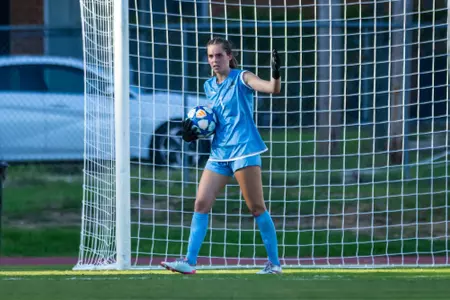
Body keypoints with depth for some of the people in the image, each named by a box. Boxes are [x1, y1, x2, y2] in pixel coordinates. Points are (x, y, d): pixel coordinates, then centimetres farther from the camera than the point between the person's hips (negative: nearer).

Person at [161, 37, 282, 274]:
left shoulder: (241, 78, -3)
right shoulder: (210, 86, 14)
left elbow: (273, 89, -17)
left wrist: (276, 75, -38)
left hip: (244, 150, -6)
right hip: (219, 153, 6)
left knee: (256, 207, -4)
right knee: (201, 203, -2)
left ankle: (274, 263, 4)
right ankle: (189, 261, -1)